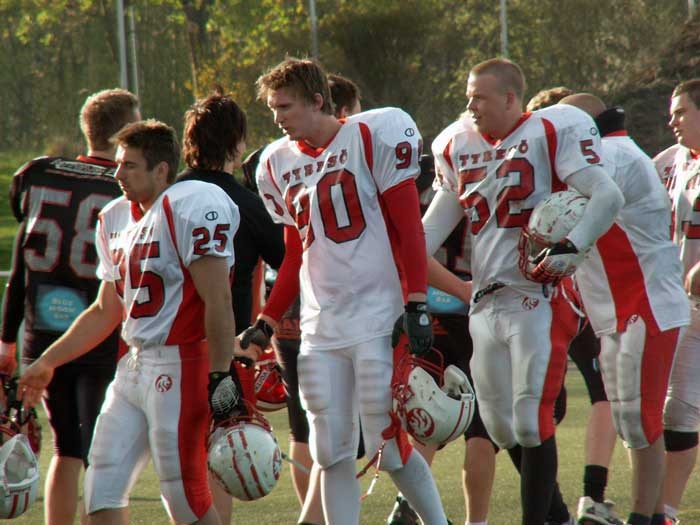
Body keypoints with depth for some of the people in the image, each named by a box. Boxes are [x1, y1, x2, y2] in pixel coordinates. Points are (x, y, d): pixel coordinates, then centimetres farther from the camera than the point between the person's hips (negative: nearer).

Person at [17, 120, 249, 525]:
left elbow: (218, 301, -18)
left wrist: (221, 377, -22)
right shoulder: (117, 218, 15)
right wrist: (47, 363, 24)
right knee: (103, 491, 5)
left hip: (180, 368, -9)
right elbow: (106, 313, 23)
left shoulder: (191, 208, -13)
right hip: (135, 366, 9)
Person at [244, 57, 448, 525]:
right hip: (320, 328, 6)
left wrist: (417, 304, -12)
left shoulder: (374, 136, -5)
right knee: (332, 453, 3)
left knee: (388, 448, -5)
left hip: (378, 320, -6)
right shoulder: (279, 163, 13)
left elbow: (408, 227, -6)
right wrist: (266, 323, 12)